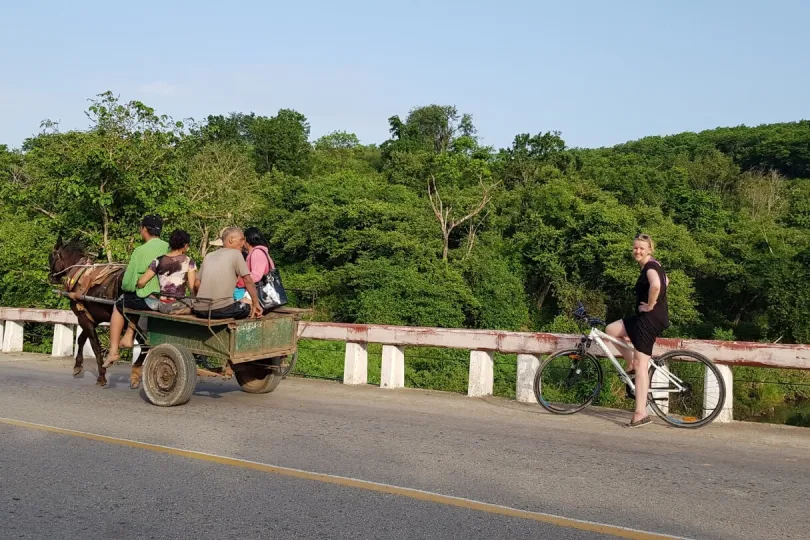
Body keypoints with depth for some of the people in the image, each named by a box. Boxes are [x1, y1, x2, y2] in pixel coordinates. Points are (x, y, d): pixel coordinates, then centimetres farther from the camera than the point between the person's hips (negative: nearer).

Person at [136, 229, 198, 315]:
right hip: (178, 306, -4)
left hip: (161, 306, 4)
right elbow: (192, 286, -10)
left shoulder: (158, 261, 2)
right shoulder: (188, 261, -4)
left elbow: (141, 282, -1)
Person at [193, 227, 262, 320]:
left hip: (199, 311, 5)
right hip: (221, 310, -5)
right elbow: (248, 281, -4)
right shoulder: (235, 253, 2)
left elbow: (197, 284, 19)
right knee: (247, 307, 20)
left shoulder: (208, 256, 20)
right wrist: (256, 304, 1)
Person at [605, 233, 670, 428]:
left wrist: (649, 305, -21)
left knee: (641, 364, -8)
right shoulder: (653, 266, 15)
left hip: (650, 318, -10)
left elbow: (656, 285, -36)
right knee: (611, 330, 17)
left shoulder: (650, 266, -14)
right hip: (648, 318, 10)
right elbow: (665, 282, 35)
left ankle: (641, 413, -7)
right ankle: (632, 366, 18)